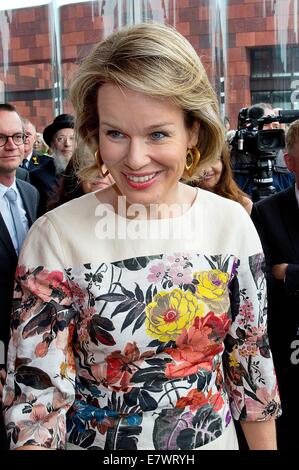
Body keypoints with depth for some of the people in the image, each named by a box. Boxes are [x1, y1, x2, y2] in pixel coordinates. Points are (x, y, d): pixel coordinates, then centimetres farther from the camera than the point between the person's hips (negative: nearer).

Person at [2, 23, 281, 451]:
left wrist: (267, 447, 4)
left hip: (214, 439, 2)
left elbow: (251, 357, -2)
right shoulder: (56, 235, -19)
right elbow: (36, 390, -18)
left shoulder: (232, 222, -11)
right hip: (94, 443, -1)